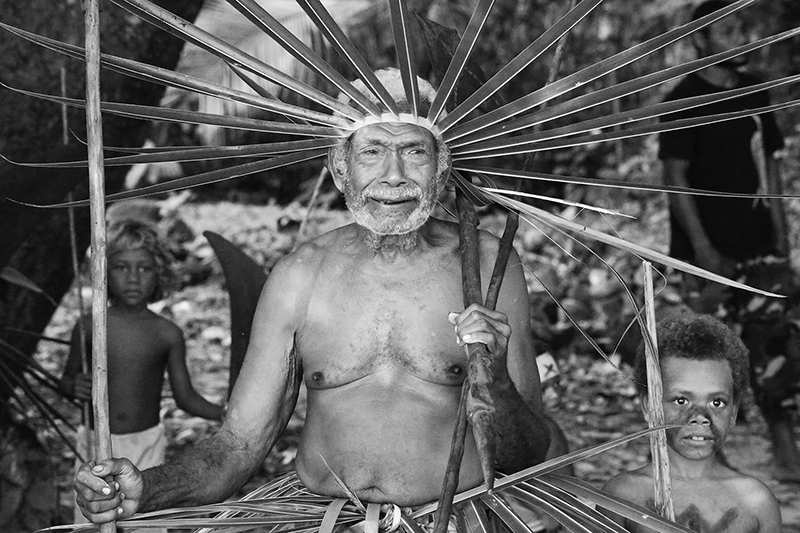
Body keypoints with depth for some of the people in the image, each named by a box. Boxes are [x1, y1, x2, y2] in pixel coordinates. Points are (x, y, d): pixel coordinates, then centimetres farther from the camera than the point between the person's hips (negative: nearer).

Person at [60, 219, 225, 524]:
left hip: (147, 445, 0)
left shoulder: (167, 335, -3)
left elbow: (185, 396, 2)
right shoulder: (89, 328, -3)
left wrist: (223, 414, -15)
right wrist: (73, 387, -15)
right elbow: (67, 379, 9)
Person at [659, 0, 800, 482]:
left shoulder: (755, 93, 11)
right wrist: (703, 249, -16)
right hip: (709, 252, -6)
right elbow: (676, 178, -10)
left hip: (758, 244, 6)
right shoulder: (685, 100, -7)